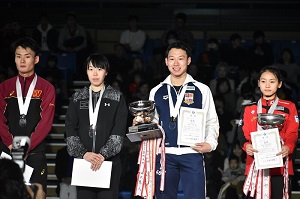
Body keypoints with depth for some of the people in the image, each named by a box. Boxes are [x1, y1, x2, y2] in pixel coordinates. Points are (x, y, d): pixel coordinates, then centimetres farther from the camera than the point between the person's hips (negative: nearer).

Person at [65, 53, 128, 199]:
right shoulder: (77, 98, 13)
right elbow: (70, 129, 5)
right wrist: (83, 153, -8)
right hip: (83, 160, 2)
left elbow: (119, 131, -1)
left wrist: (103, 154, -12)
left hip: (109, 161, -2)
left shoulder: (117, 98, 7)